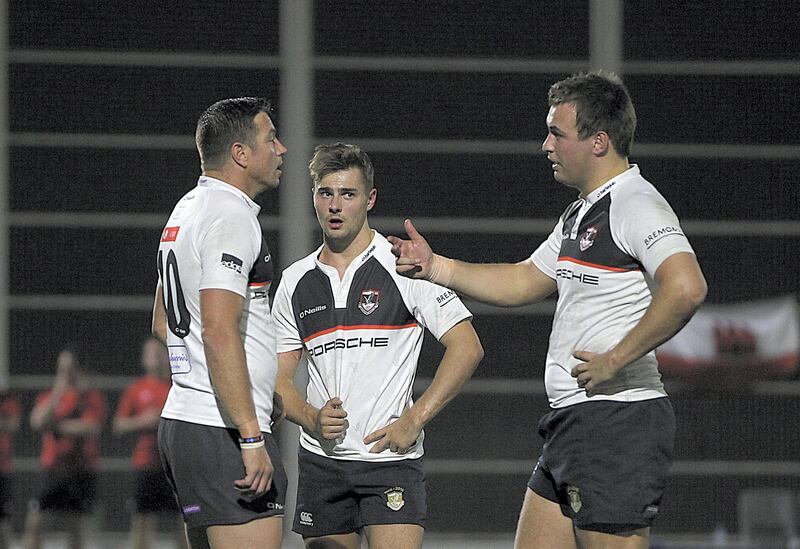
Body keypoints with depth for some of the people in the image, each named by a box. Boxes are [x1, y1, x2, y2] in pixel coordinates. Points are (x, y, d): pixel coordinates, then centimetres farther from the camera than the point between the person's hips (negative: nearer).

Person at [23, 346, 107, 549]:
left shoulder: (93, 397, 3)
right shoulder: (47, 396, 10)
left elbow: (92, 428, -11)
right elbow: (37, 422, -8)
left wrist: (57, 425, -6)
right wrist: (57, 394, -14)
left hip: (82, 469, -1)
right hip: (51, 469, 1)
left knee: (76, 528, 4)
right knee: (34, 520, -11)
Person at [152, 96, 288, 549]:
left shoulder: (187, 210, 19)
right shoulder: (231, 217, -13)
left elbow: (163, 324, 29)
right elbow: (218, 332, -23)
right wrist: (252, 439, -25)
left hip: (180, 421, 10)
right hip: (225, 428, -10)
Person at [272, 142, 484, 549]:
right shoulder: (296, 282, 11)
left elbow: (467, 347, -6)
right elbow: (279, 378, 14)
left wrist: (414, 419, -12)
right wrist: (312, 419, -6)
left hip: (390, 457, -4)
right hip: (320, 461, 4)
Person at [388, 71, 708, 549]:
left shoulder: (636, 206, -14)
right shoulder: (580, 215, 19)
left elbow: (686, 289, -29)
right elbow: (524, 282, 31)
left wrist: (615, 360, -23)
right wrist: (435, 267, 24)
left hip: (618, 419, -10)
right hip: (573, 421, 10)